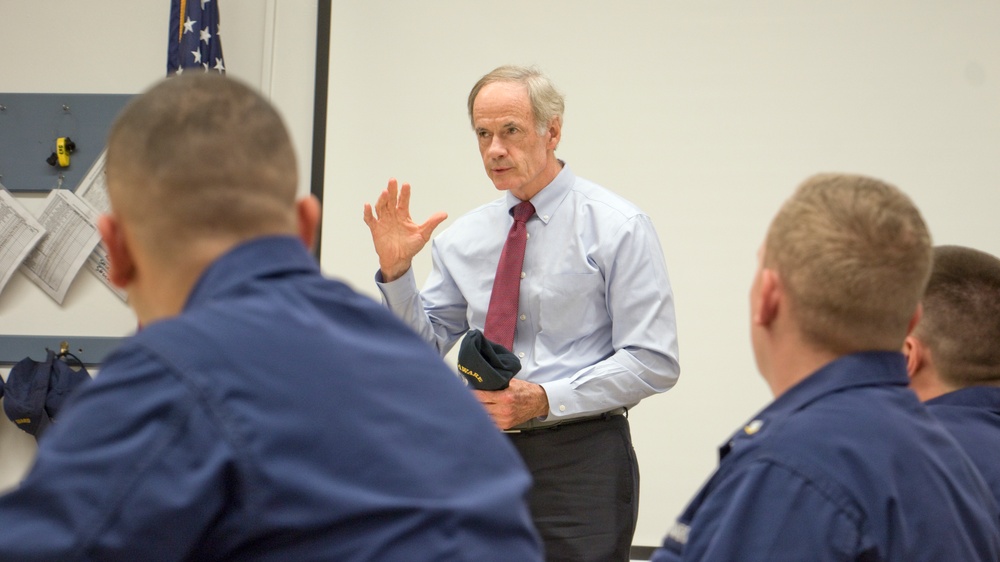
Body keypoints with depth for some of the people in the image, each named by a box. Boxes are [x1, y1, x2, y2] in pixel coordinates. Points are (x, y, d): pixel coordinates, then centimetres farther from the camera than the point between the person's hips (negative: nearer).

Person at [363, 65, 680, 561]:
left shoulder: (617, 228, -5)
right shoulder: (464, 237, 9)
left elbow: (653, 361, -10)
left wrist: (545, 399, -19)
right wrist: (395, 271, -5)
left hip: (579, 463, -4)